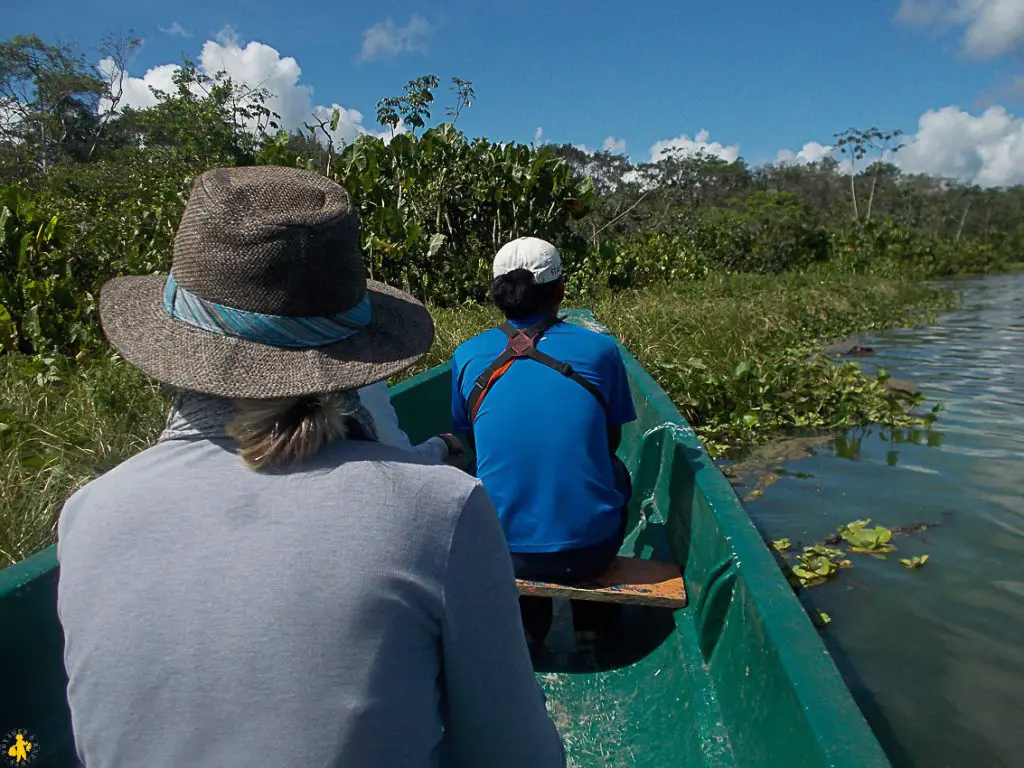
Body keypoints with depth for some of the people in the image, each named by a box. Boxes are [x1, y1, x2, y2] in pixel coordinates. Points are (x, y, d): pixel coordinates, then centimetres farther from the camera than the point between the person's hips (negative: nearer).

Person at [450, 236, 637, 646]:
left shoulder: (468, 356, -2)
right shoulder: (600, 349, -4)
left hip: (504, 553, 1)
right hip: (591, 547, 0)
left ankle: (532, 621, 36)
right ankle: (591, 619, 39)